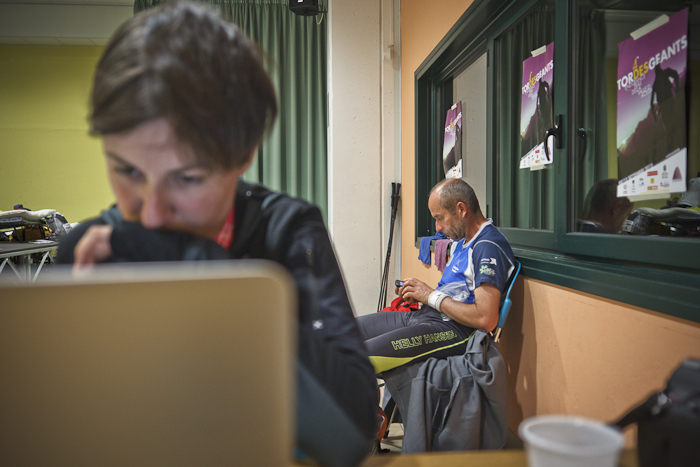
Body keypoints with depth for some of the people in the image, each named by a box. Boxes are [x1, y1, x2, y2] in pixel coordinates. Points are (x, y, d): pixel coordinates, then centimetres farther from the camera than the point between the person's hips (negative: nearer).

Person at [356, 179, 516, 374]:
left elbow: (486, 320, -23)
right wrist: (417, 294, 5)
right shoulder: (463, 242, 19)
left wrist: (431, 295, -12)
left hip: (452, 329, -10)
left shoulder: (488, 247, -13)